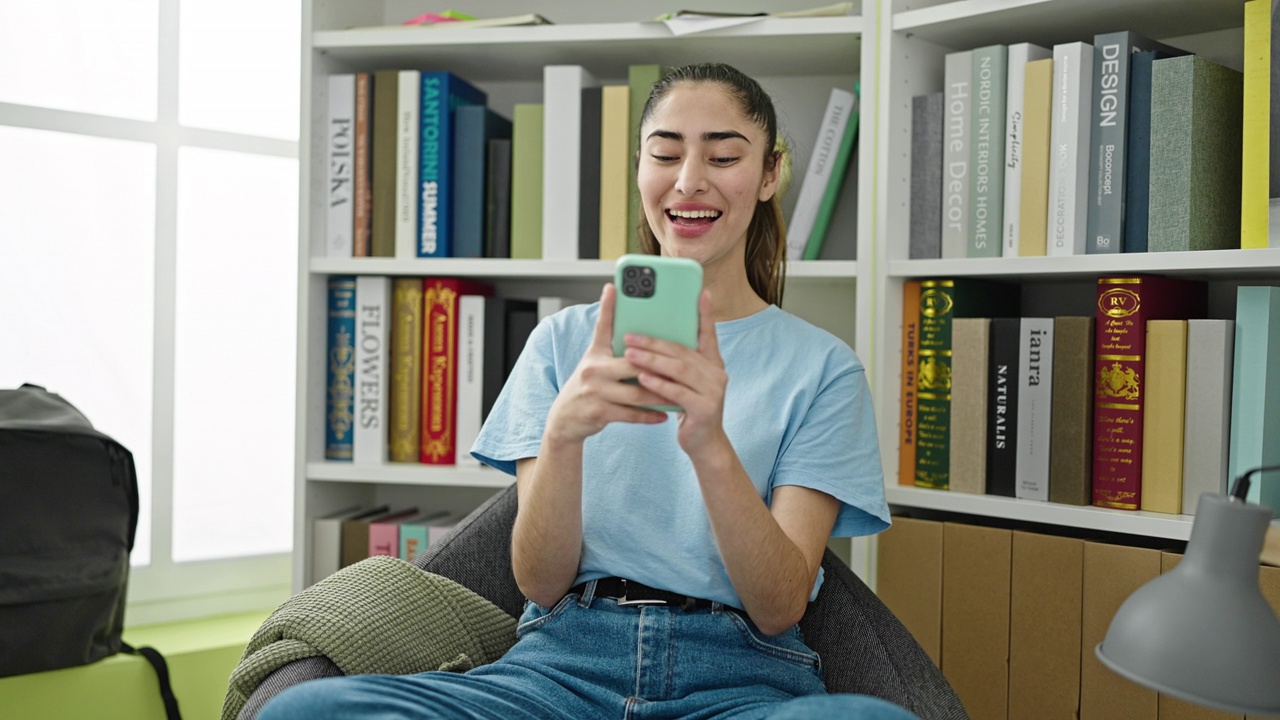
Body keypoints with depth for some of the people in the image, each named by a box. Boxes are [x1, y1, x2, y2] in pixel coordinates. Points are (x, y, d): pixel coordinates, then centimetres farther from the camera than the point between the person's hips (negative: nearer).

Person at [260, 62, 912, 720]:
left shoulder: (822, 366, 6)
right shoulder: (564, 338, 10)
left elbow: (780, 609, -5)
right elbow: (542, 584, 1)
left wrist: (712, 447, -23)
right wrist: (562, 435, -19)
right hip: (565, 661, 2)